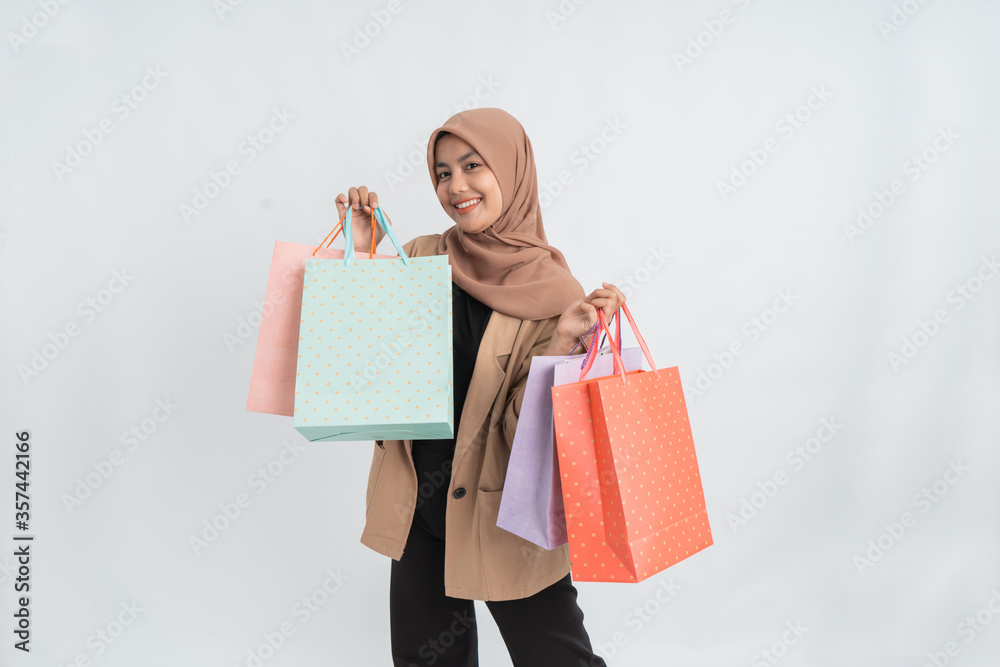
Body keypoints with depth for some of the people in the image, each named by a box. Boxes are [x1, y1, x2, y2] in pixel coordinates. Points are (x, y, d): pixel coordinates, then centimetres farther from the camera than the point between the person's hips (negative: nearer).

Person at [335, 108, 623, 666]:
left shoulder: (554, 292, -11)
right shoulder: (422, 259, 0)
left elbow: (529, 422, -14)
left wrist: (562, 340, -29)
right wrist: (361, 253, -8)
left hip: (503, 512, -3)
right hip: (417, 503, 4)